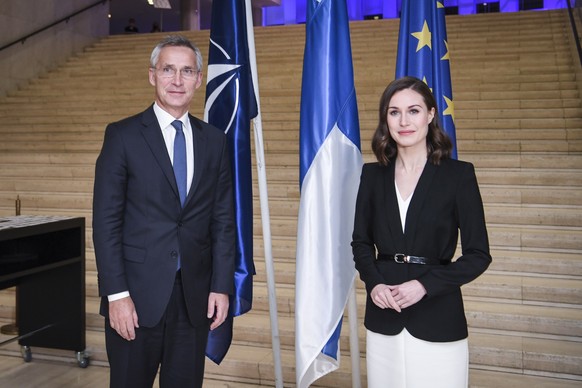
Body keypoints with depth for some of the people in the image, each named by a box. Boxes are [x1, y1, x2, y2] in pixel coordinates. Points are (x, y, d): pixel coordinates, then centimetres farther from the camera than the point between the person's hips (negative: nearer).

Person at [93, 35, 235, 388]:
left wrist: (222, 286, 0)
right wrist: (116, 293, -11)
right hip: (137, 293, -2)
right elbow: (106, 220, -6)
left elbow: (223, 220, 6)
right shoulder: (123, 135, -2)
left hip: (195, 297, 3)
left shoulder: (214, 140, 7)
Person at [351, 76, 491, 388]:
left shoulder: (458, 174, -6)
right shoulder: (373, 174, 3)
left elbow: (478, 254, -5)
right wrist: (373, 282, -8)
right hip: (383, 318, 3)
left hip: (437, 321, -2)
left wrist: (425, 285, -16)